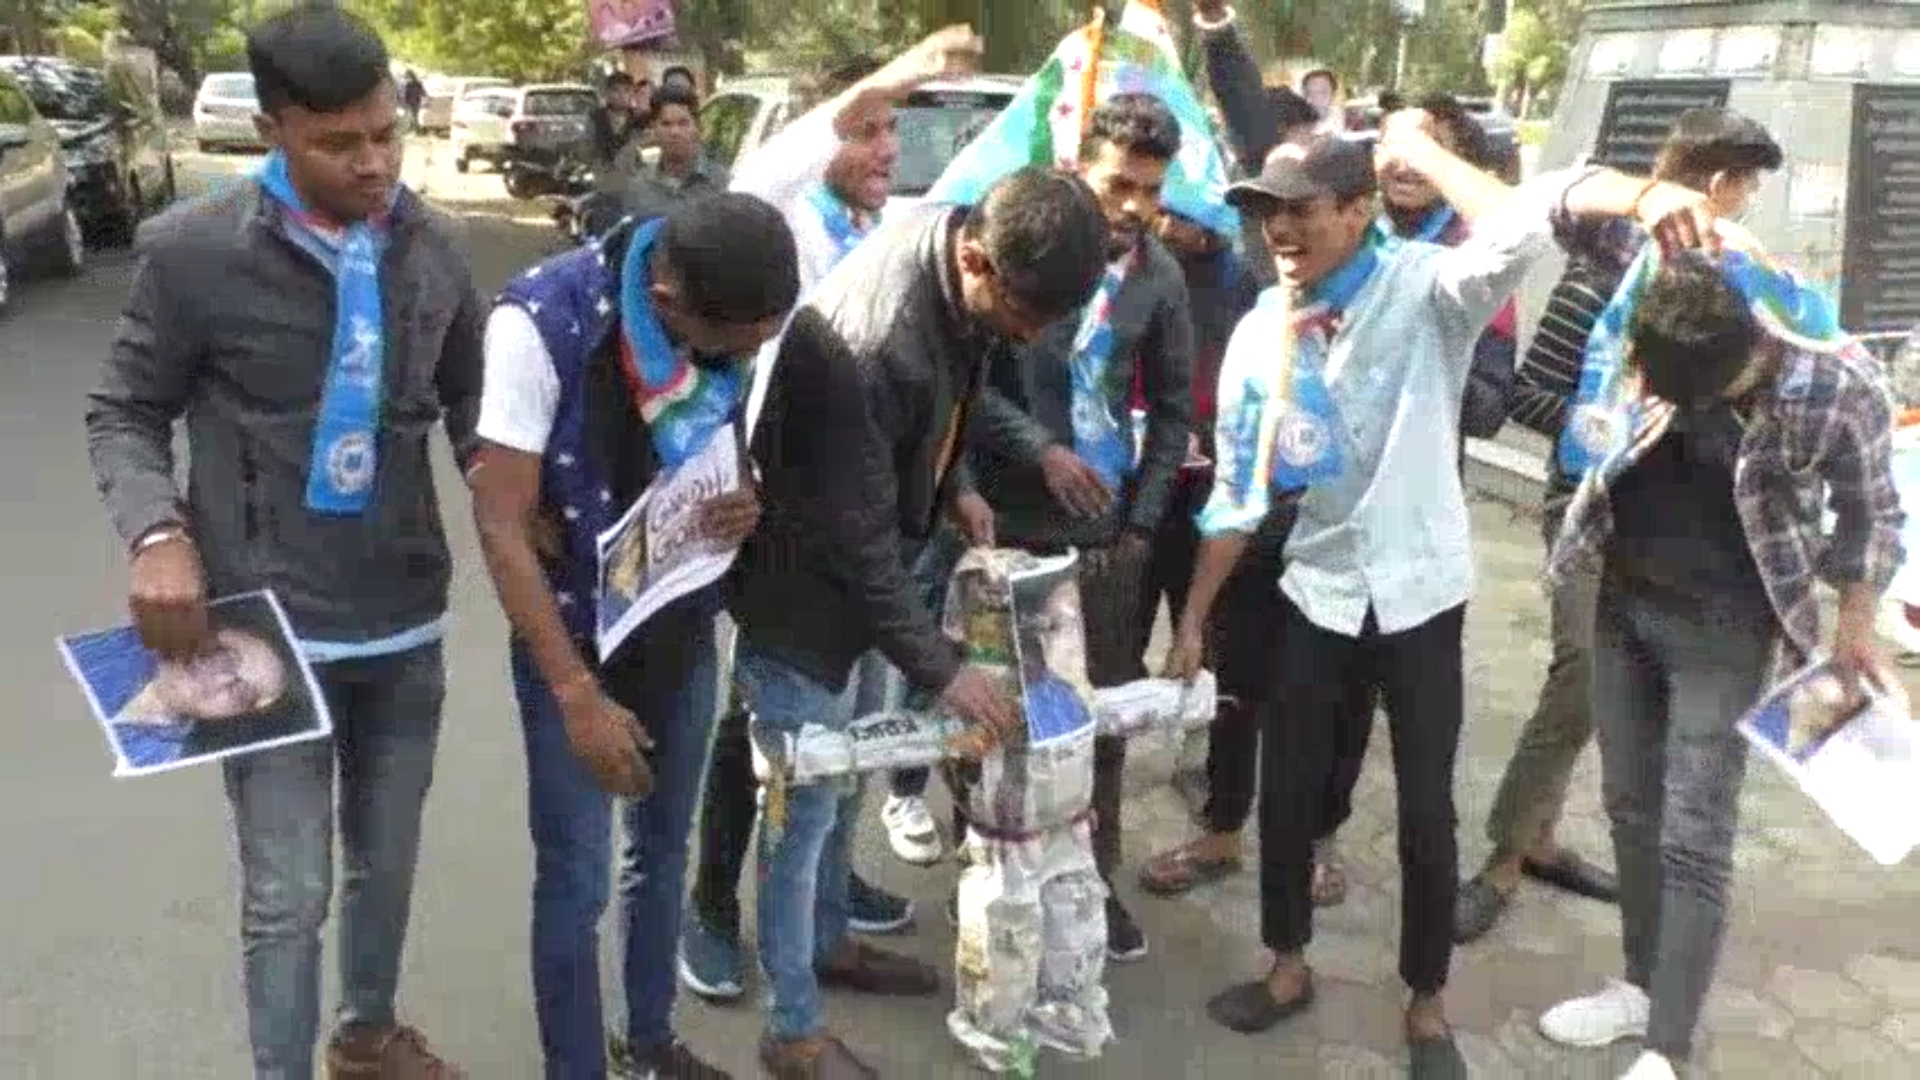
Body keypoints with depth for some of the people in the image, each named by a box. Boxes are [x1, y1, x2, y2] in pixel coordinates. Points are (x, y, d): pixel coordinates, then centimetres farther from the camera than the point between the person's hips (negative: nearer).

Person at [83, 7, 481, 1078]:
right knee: (288, 892, 4)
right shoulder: (194, 250, -12)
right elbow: (125, 415, -2)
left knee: (387, 861, 19)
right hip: (268, 630, -4)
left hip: (408, 622, 4)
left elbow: (470, 397, 12)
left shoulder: (433, 246, -1)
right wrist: (158, 534, -19)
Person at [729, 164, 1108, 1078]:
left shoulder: (955, 236, -11)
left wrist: (955, 485, 7)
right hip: (805, 585, -8)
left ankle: (828, 941, 44)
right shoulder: (871, 345, -37)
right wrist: (941, 669, -23)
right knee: (804, 803, 4)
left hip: (858, 568, 8)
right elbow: (855, 538, -29)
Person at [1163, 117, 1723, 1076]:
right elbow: (1236, 493, 4)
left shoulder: (1426, 292, -13)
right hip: (1314, 595, 3)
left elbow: (1515, 234, -37)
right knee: (1285, 791, 12)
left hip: (1419, 597, -3)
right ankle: (1288, 965, 36)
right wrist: (1193, 618, 5)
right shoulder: (1257, 337, -2)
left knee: (1426, 811, 8)